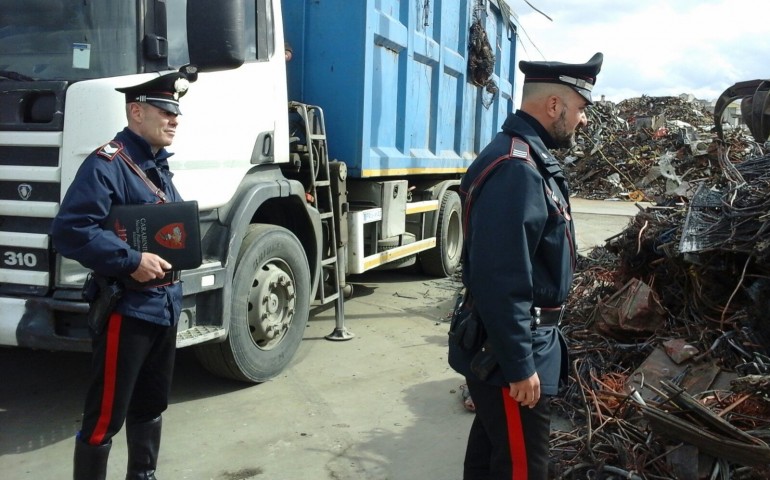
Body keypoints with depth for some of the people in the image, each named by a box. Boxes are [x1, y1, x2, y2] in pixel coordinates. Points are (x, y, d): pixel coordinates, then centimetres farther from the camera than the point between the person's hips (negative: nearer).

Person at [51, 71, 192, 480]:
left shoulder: (158, 165, 14)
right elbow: (70, 230, -25)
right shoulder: (107, 163, -15)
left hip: (165, 306, 9)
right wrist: (131, 261, -26)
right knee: (105, 415, 0)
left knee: (151, 405, 21)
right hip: (126, 308, -9)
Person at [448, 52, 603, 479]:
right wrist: (520, 366, -22)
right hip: (508, 350, -10)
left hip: (514, 341, 10)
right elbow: (500, 282, -28)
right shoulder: (515, 168, -24)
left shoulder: (529, 158, 10)